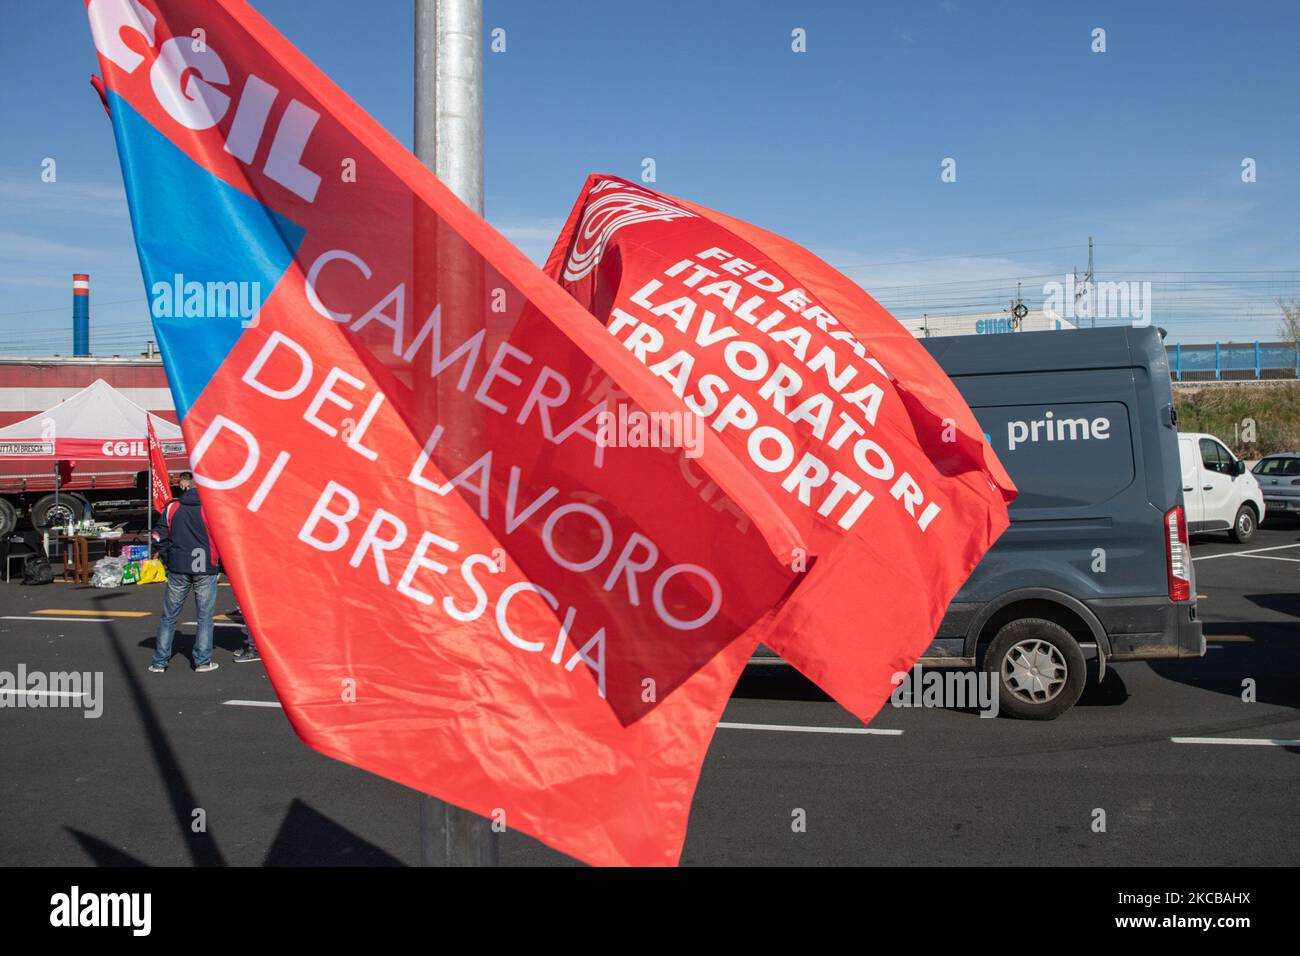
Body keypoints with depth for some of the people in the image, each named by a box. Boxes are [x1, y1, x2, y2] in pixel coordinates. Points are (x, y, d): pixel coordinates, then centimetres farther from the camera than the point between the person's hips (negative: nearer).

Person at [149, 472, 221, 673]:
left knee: (169, 616, 11)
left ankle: (159, 662, 13)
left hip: (178, 569, 2)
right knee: (205, 616, 6)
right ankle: (203, 661, 7)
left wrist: (168, 564, 16)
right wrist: (222, 565, 9)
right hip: (205, 570, -2)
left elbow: (161, 539, 6)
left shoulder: (172, 507, 4)